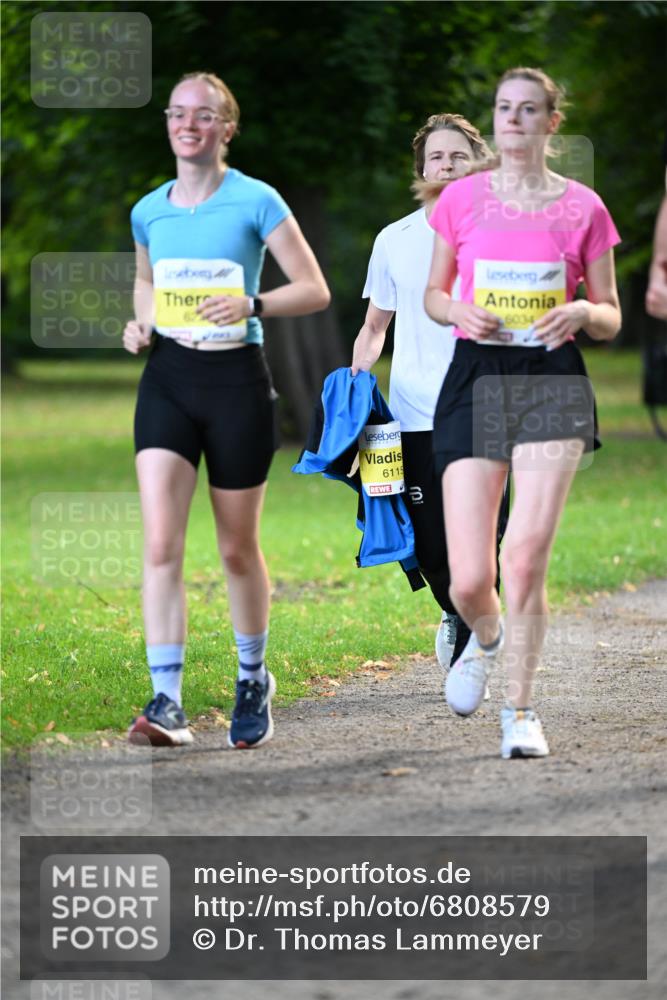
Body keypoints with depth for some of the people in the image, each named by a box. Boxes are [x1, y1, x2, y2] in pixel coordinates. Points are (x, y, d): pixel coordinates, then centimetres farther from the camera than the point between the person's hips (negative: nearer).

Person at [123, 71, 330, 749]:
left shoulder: (255, 202, -5)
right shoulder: (149, 211, 8)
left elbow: (314, 291, -3)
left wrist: (254, 305, -20)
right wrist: (140, 324, 5)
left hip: (236, 380, -3)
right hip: (167, 379, 3)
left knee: (237, 547, 9)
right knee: (160, 542, -14)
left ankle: (253, 679, 32)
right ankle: (166, 702, -17)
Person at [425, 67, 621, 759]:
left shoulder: (583, 207, 3)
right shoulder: (461, 198, 6)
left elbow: (611, 318, 9)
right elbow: (433, 294, 15)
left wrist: (582, 312, -13)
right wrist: (462, 313, -7)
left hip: (552, 380, -1)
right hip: (475, 377, 1)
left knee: (526, 558, -12)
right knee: (468, 582, -4)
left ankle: (521, 709, 5)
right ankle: (485, 639, 34)